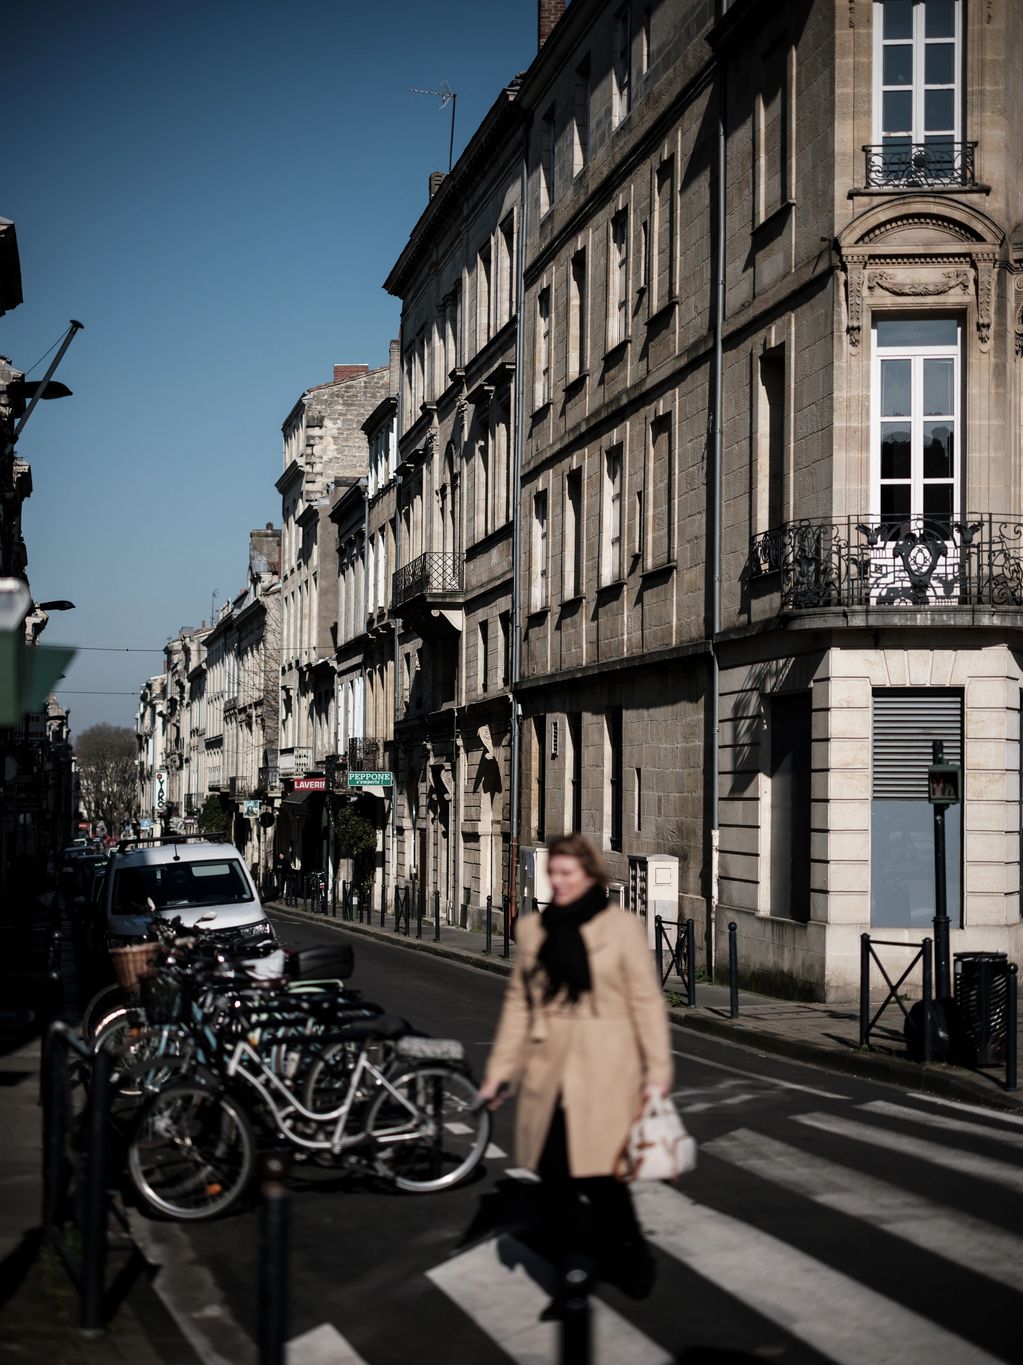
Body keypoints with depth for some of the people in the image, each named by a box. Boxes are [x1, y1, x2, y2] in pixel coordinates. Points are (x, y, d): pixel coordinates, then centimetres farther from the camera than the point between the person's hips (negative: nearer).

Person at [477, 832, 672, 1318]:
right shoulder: (532, 930, 10)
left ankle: (632, 1261, 20)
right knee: (553, 1178, 2)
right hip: (547, 1077, 4)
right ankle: (573, 1276, 15)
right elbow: (518, 1003, 13)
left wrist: (657, 1072, -6)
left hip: (604, 1076, -4)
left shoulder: (622, 927, -1)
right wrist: (500, 1071, 10)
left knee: (601, 1176, -6)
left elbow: (646, 1001, -1)